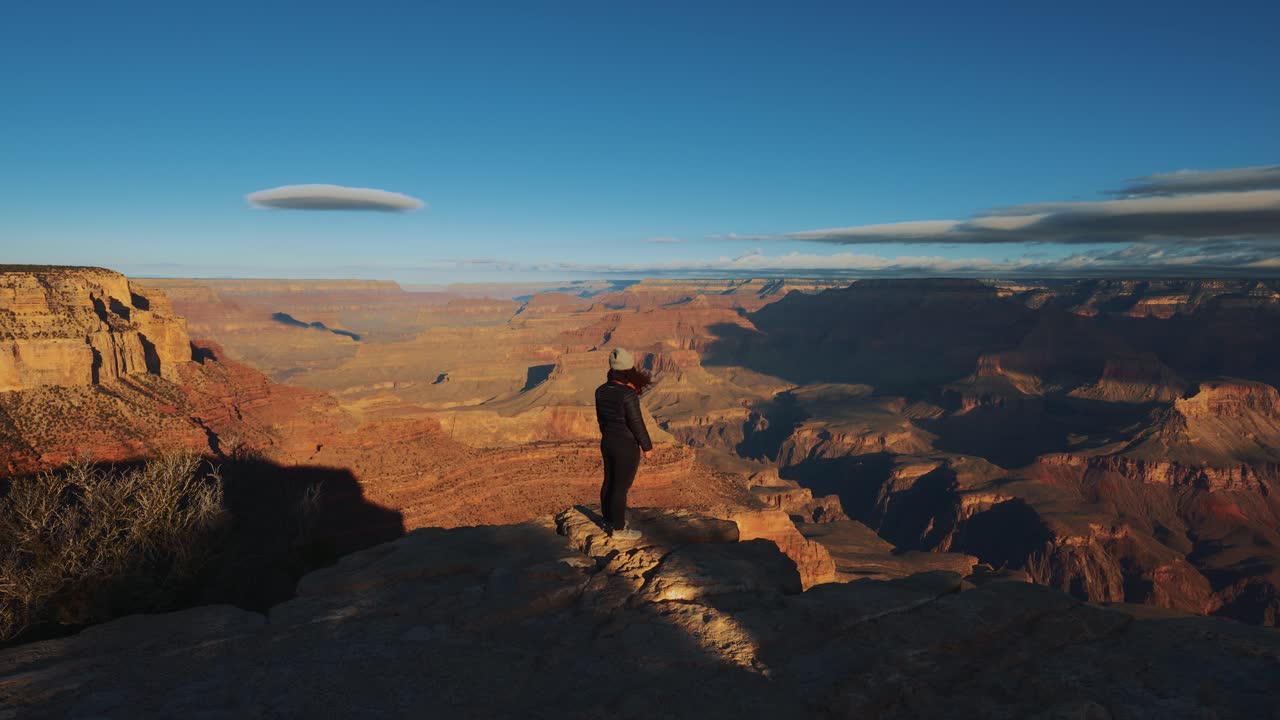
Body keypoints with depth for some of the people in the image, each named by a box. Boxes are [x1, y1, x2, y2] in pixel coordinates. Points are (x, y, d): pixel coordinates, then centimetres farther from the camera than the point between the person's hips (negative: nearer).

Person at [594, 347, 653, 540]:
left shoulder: (601, 391, -3)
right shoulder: (628, 395, -25)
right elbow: (636, 423, -20)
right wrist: (646, 446, -8)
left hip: (607, 443, 8)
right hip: (627, 447, -7)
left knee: (609, 482, 20)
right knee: (621, 488, 5)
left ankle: (609, 521, 34)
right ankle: (619, 529, 18)